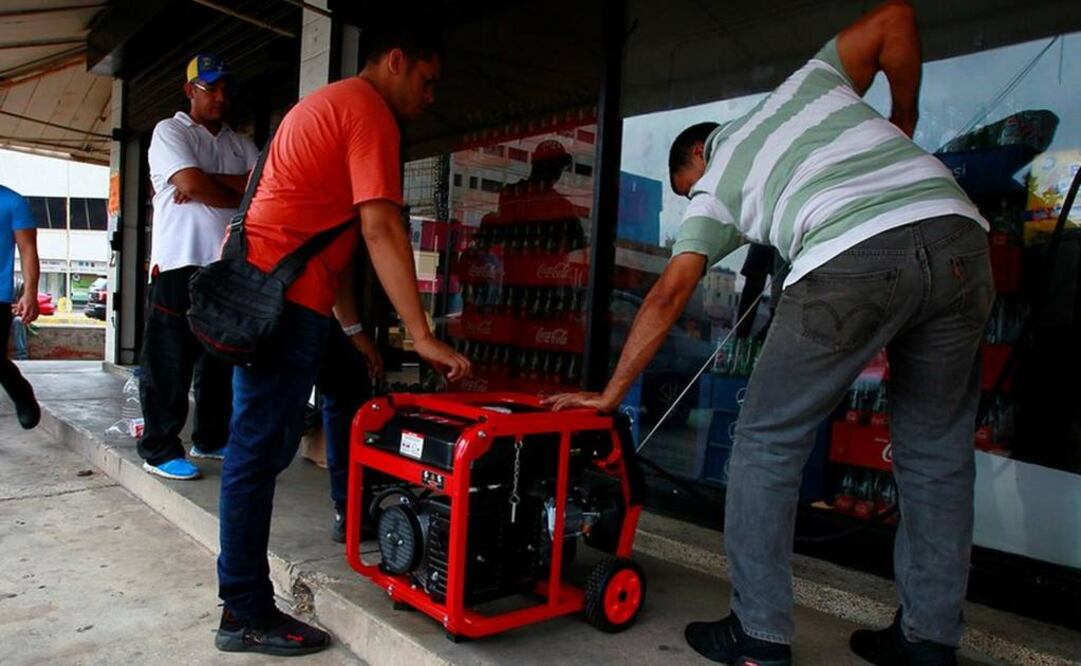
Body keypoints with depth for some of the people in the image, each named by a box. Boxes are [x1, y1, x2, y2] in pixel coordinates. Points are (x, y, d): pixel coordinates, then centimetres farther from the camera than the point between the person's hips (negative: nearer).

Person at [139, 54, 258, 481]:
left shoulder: (240, 144, 17)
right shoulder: (170, 132, 2)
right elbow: (192, 183, -15)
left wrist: (209, 182, -10)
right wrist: (241, 195, -1)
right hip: (180, 264, -6)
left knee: (222, 357, 10)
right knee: (170, 361, -2)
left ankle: (211, 438, 22)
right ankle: (159, 449, 6)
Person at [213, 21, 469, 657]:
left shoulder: (330, 104, 23)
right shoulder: (369, 111, -8)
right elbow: (381, 230, -19)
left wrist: (353, 329, 21)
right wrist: (422, 336, -19)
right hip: (283, 297, -10)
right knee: (260, 450, -5)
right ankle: (247, 616, 5)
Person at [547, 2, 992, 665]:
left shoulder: (715, 188, 20)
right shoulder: (807, 81, 32)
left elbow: (669, 294, 13)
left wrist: (610, 394, 18)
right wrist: (902, 125, 33)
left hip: (852, 261, -5)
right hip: (959, 238, 6)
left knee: (768, 443, 9)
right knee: (937, 452, 16)